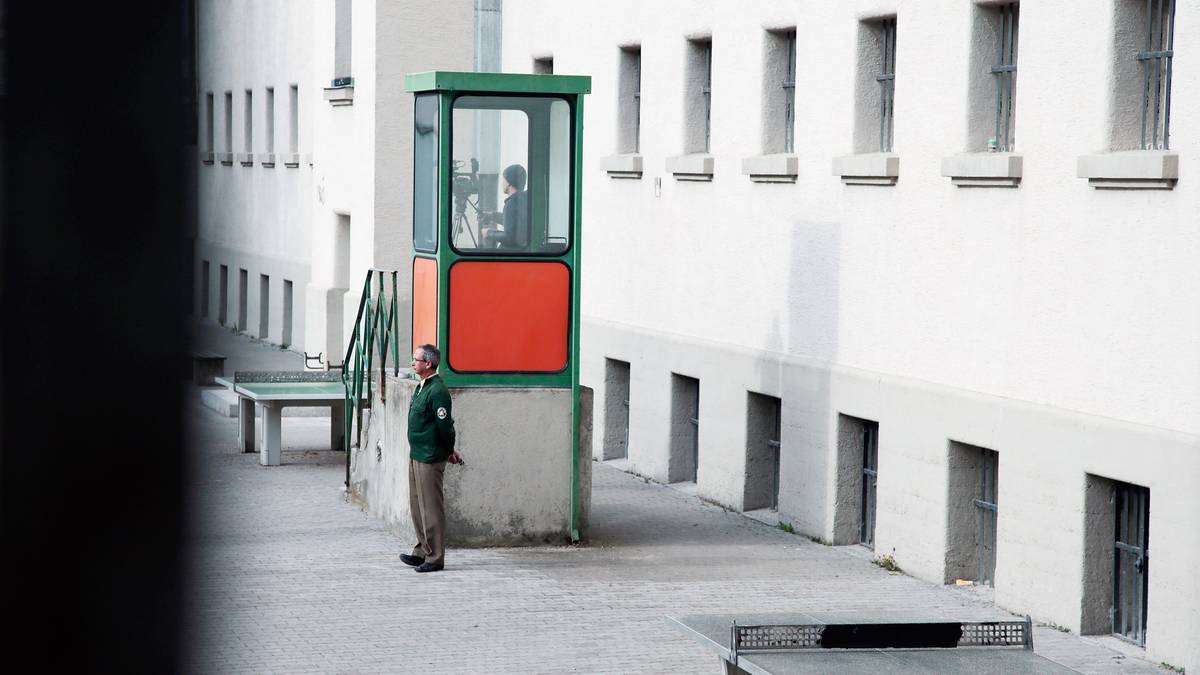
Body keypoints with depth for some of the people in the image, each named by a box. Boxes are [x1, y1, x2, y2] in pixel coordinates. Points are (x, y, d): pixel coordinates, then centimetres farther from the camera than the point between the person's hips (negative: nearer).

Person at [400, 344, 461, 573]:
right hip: (416, 455, 10)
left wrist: (449, 451, -5)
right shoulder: (421, 388, 13)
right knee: (417, 506, 16)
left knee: (431, 508, -5)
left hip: (430, 459, -10)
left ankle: (435, 558, 0)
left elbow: (445, 425, -18)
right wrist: (449, 450, 17)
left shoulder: (437, 391, -18)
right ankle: (422, 551, 25)